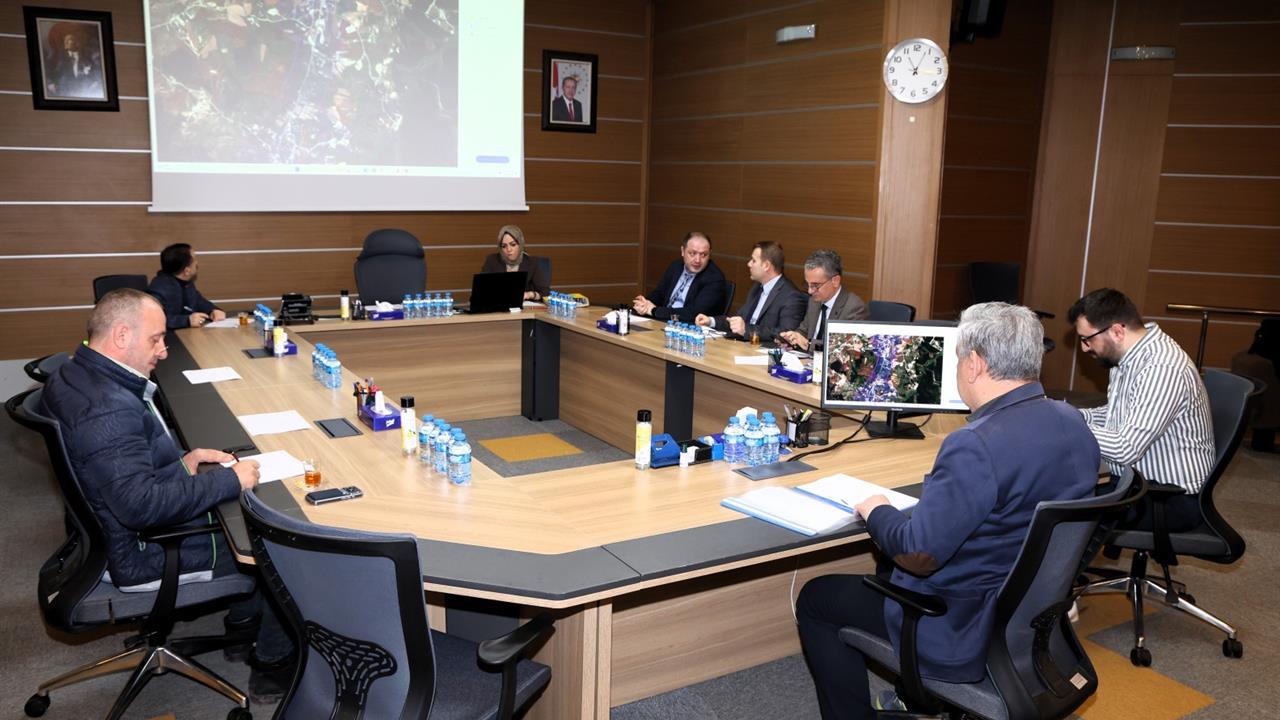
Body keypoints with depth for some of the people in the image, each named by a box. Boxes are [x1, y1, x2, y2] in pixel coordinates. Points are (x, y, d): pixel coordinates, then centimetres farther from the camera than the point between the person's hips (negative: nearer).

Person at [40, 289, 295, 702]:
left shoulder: (75, 376, 1)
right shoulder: (109, 410, -33)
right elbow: (142, 505, -37)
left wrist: (179, 461, 3)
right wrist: (229, 480, -28)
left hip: (114, 530, 10)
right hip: (145, 555, -10)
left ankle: (243, 625, 31)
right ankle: (273, 666, 16)